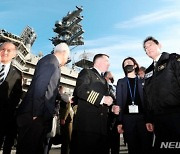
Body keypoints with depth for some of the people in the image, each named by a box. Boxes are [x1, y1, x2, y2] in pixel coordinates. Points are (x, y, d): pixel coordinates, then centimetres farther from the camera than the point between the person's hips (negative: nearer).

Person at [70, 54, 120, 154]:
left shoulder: (104, 80, 29)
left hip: (101, 125, 8)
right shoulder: (87, 72, 5)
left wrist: (112, 107, 11)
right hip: (86, 123, -7)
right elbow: (80, 90, -14)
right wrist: (102, 98, -17)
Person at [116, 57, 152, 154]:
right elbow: (119, 102, 4)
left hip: (143, 117, 0)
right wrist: (119, 122, -4)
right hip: (127, 118, 0)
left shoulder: (142, 81, 11)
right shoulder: (121, 82, 11)